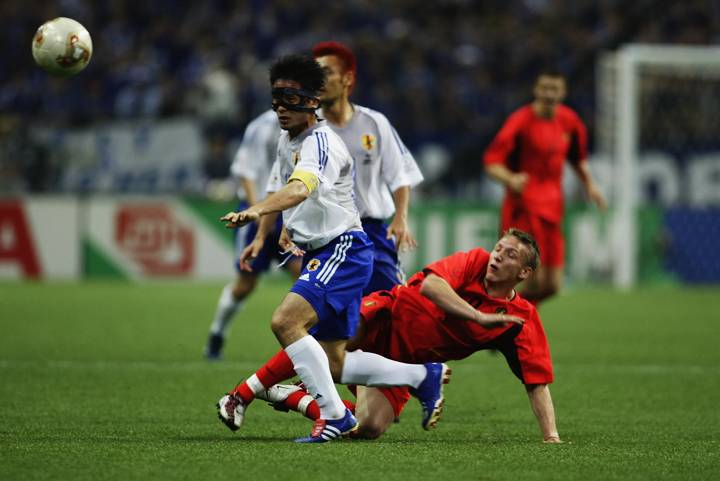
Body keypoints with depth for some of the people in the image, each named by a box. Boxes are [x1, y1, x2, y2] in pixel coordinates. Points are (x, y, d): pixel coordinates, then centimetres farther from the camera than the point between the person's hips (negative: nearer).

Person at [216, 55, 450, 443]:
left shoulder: (321, 143, -18)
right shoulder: (286, 141, 12)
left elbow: (299, 188, -38)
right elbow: (278, 189, 30)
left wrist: (255, 211, -54)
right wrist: (261, 237, 18)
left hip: (343, 250, -10)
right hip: (318, 254, 10)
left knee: (286, 322, -26)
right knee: (334, 363, 9)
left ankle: (334, 416, -20)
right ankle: (424, 375, 25)